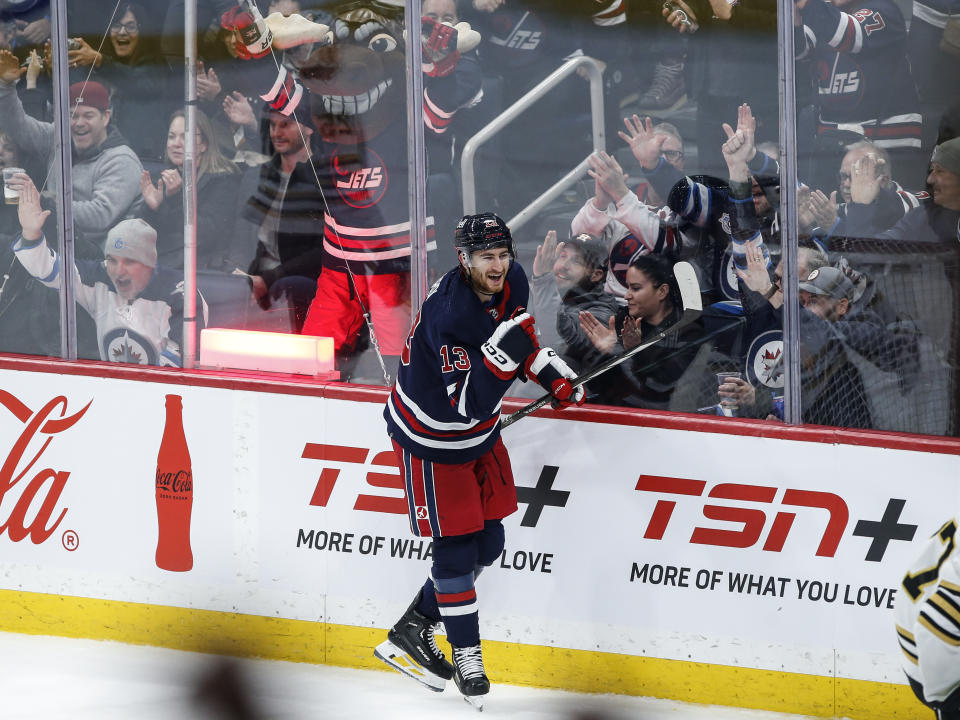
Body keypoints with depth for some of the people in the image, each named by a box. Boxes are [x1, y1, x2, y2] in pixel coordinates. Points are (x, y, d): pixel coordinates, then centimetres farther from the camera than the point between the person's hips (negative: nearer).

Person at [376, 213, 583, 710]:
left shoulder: (512, 282, -10)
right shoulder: (447, 315, -35)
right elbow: (467, 403, -35)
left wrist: (554, 377, 5)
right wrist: (501, 356, -47)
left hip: (479, 433, 8)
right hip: (431, 437, -8)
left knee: (487, 544, 12)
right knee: (455, 551, -3)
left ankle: (413, 629, 27)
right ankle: (466, 656, 13)